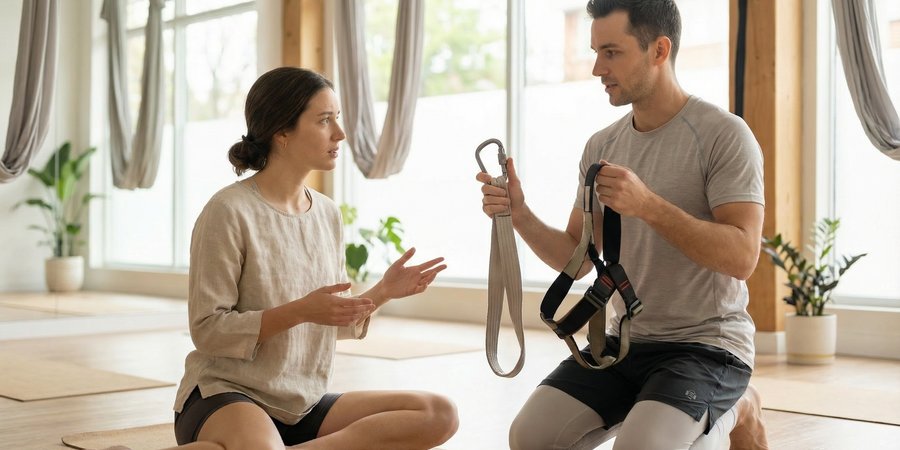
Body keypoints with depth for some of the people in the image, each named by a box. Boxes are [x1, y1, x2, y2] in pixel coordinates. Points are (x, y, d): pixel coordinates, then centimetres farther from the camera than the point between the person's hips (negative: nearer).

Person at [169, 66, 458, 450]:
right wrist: (300, 311, -22)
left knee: (438, 415, -14)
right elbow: (207, 330, -12)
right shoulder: (230, 211, -11)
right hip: (228, 393, -7)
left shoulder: (328, 214, 9)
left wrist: (382, 293, -4)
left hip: (304, 405, 8)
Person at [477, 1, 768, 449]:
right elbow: (577, 260, 9)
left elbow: (741, 257, -19)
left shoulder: (724, 134, -11)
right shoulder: (601, 146, 7)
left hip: (707, 344, -5)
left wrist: (648, 205, -30)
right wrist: (520, 215, -9)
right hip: (625, 341, 5)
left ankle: (734, 408, 5)